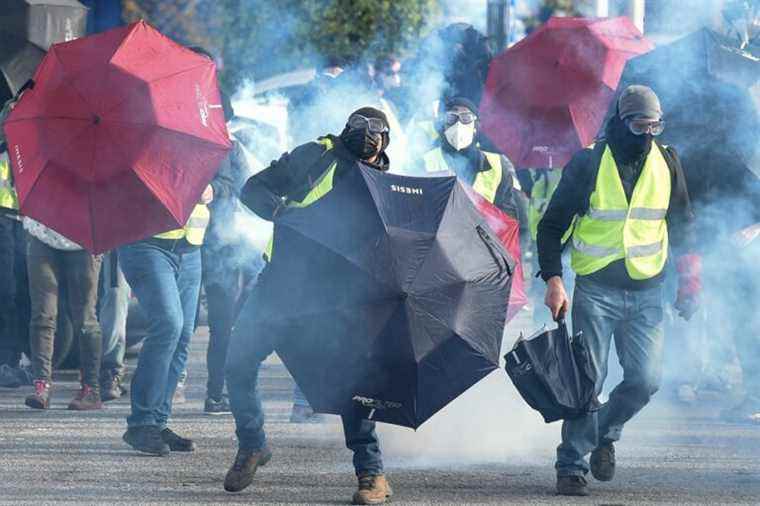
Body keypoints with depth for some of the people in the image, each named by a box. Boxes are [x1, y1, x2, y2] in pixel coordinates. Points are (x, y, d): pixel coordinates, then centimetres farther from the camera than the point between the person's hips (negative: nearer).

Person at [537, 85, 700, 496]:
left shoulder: (666, 164, 3)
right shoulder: (589, 163, -7)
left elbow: (682, 223, 17)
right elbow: (552, 225, -1)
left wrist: (689, 278, 10)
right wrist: (553, 280, -10)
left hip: (646, 292, 3)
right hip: (596, 289, -3)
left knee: (646, 379, -4)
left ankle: (605, 432, 24)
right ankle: (571, 466, 2)